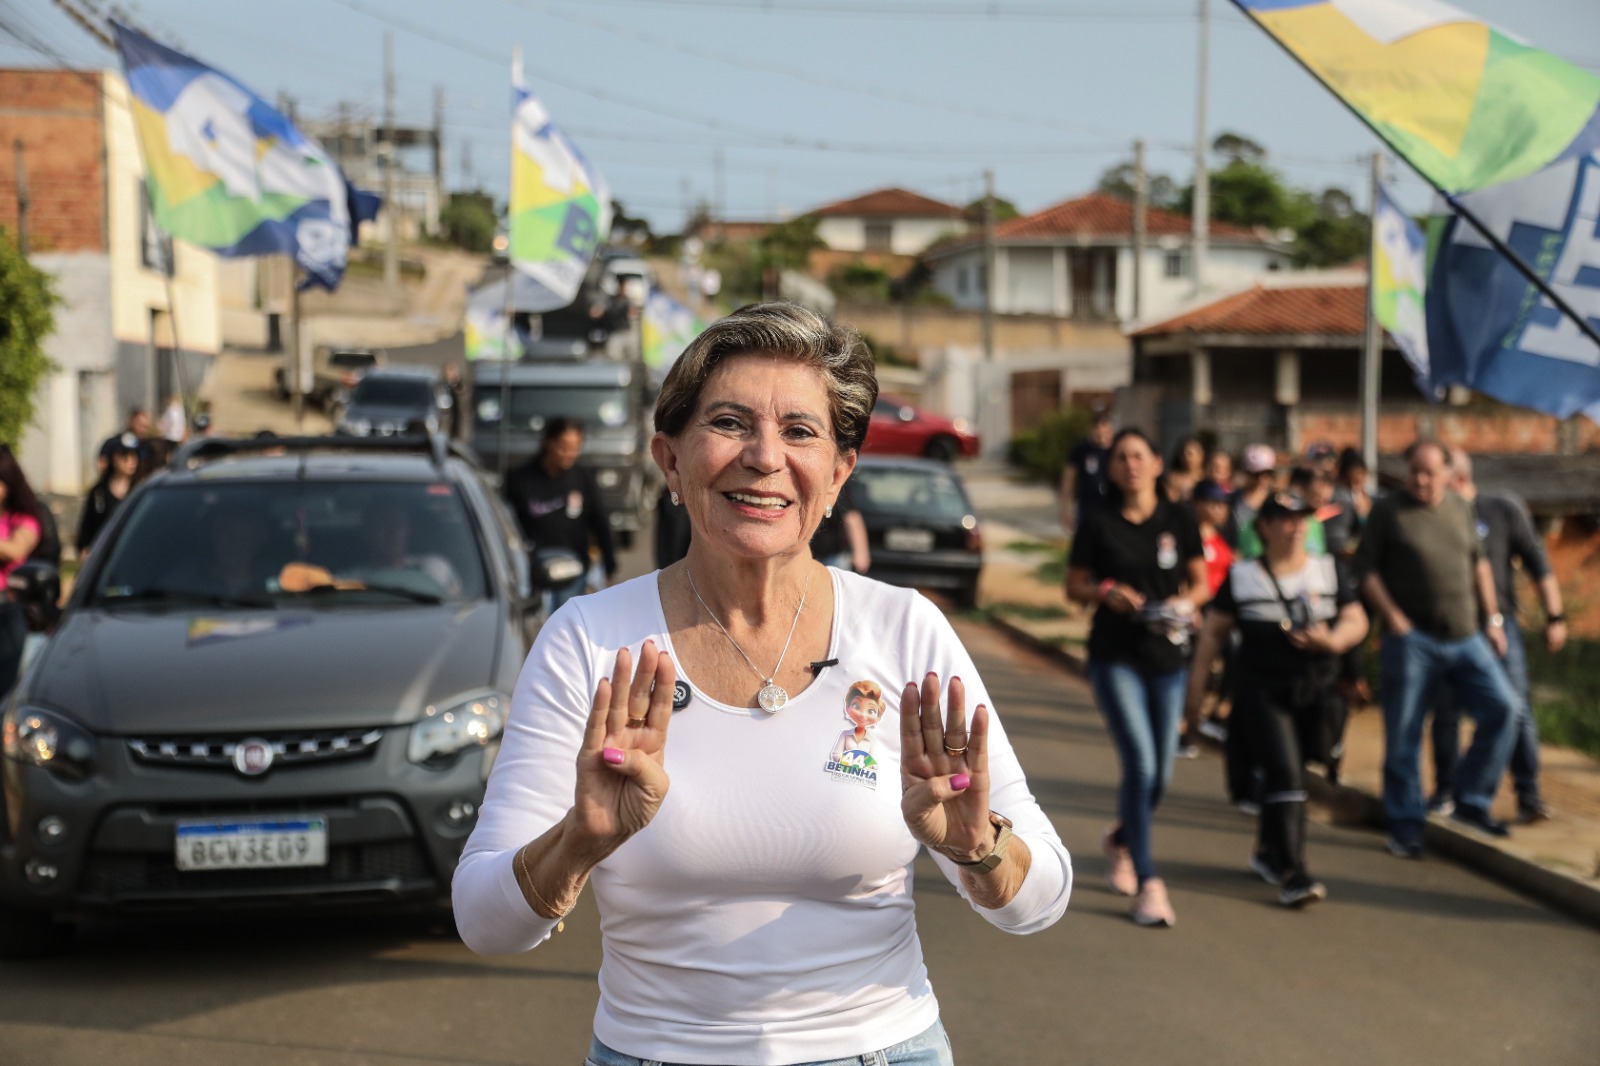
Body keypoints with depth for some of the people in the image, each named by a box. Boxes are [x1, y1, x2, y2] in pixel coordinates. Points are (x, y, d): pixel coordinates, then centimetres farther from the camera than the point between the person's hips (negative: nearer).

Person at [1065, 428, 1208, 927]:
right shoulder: (1100, 525, -1)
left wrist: (1185, 602, -12)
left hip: (1167, 657, 3)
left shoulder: (1178, 520, 3)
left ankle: (1120, 840, 41)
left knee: (1159, 774, 9)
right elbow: (1074, 586, 5)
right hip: (1115, 656, -3)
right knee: (1139, 763, -15)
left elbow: (1200, 582, 9)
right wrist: (1106, 592, -15)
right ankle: (1148, 884, -8)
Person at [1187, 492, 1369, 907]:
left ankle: (1267, 853, 34)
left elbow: (1356, 621, 5)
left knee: (1282, 775, 12)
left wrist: (1333, 641, -16)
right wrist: (1197, 683, 1)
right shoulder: (1242, 577, 2)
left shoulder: (1328, 570, 8)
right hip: (1262, 692, -3)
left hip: (1316, 692, 3)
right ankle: (1290, 873, -15)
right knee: (1285, 776, -14)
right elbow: (1213, 632, 6)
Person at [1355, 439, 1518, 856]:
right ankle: (1405, 826, 11)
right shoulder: (1387, 512, -1)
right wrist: (1394, 618, -12)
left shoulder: (1461, 509, 12)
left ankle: (1471, 803, 9)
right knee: (1404, 734, -1)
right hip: (1412, 638, -4)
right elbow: (1366, 570, -3)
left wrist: (1492, 619, 12)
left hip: (1466, 636, 4)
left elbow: (1479, 564, 18)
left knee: (1502, 707, -5)